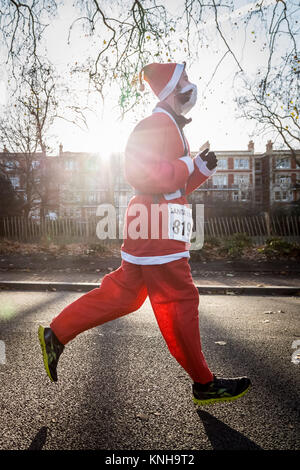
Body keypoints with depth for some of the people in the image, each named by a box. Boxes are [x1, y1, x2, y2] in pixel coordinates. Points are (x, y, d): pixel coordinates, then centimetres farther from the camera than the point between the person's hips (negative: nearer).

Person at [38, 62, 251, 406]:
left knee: (123, 293, 14)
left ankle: (56, 335, 24)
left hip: (152, 227, 10)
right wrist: (189, 165, -13)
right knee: (179, 303, -1)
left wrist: (202, 169, 8)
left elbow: (177, 185, 24)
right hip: (157, 231, -10)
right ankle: (204, 384, 15)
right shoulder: (158, 124, -10)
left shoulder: (171, 128, 23)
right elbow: (143, 173, -23)